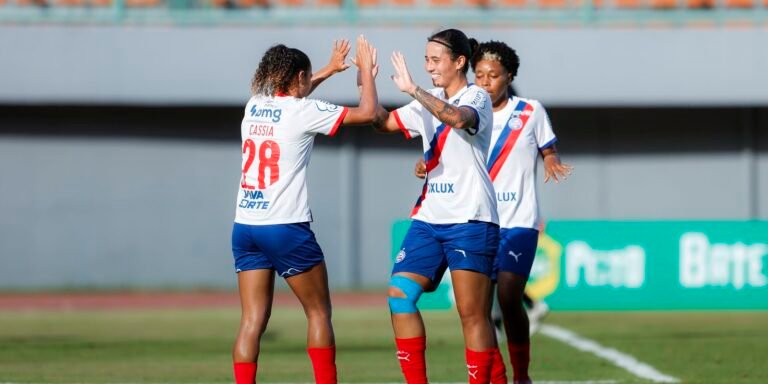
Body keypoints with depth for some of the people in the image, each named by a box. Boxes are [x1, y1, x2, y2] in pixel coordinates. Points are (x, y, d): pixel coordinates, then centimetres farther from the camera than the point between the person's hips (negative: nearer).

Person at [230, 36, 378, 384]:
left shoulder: (254, 106, 11)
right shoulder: (303, 111, -7)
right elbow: (367, 112, -4)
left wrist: (328, 70, 41)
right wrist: (366, 71, 12)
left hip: (245, 226, 6)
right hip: (286, 226, -6)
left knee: (252, 320, 2)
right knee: (319, 311, 8)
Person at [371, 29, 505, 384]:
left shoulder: (476, 97, -6)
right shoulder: (430, 102, 15)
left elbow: (458, 118, -30)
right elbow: (383, 122, 22)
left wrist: (412, 89, -29)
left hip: (470, 221, -7)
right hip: (429, 219, 7)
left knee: (472, 313, -8)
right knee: (399, 294, -5)